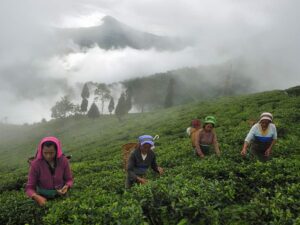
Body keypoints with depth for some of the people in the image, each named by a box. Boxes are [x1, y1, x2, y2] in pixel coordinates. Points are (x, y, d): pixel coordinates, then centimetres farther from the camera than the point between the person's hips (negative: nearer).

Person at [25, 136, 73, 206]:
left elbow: (69, 179, 0)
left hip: (60, 195, 1)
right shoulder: (36, 164, -17)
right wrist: (37, 197, -33)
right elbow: (29, 188, -14)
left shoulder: (63, 161, -13)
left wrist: (66, 187, -21)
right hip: (43, 198, -1)